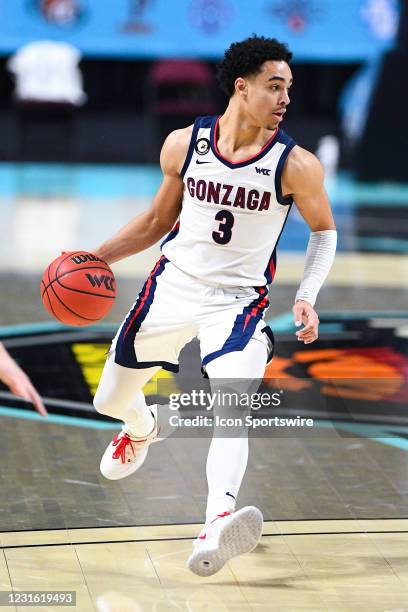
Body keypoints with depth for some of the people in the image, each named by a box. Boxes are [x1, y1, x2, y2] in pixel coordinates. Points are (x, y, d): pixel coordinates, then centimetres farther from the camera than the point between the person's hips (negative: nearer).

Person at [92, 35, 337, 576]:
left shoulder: (296, 165, -15)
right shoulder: (183, 145, -7)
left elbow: (324, 231, 2)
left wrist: (307, 297, -13)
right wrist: (96, 257, 2)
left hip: (238, 301, -3)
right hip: (174, 284, 4)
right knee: (111, 400, 16)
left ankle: (217, 524, -42)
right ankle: (142, 430, 53)